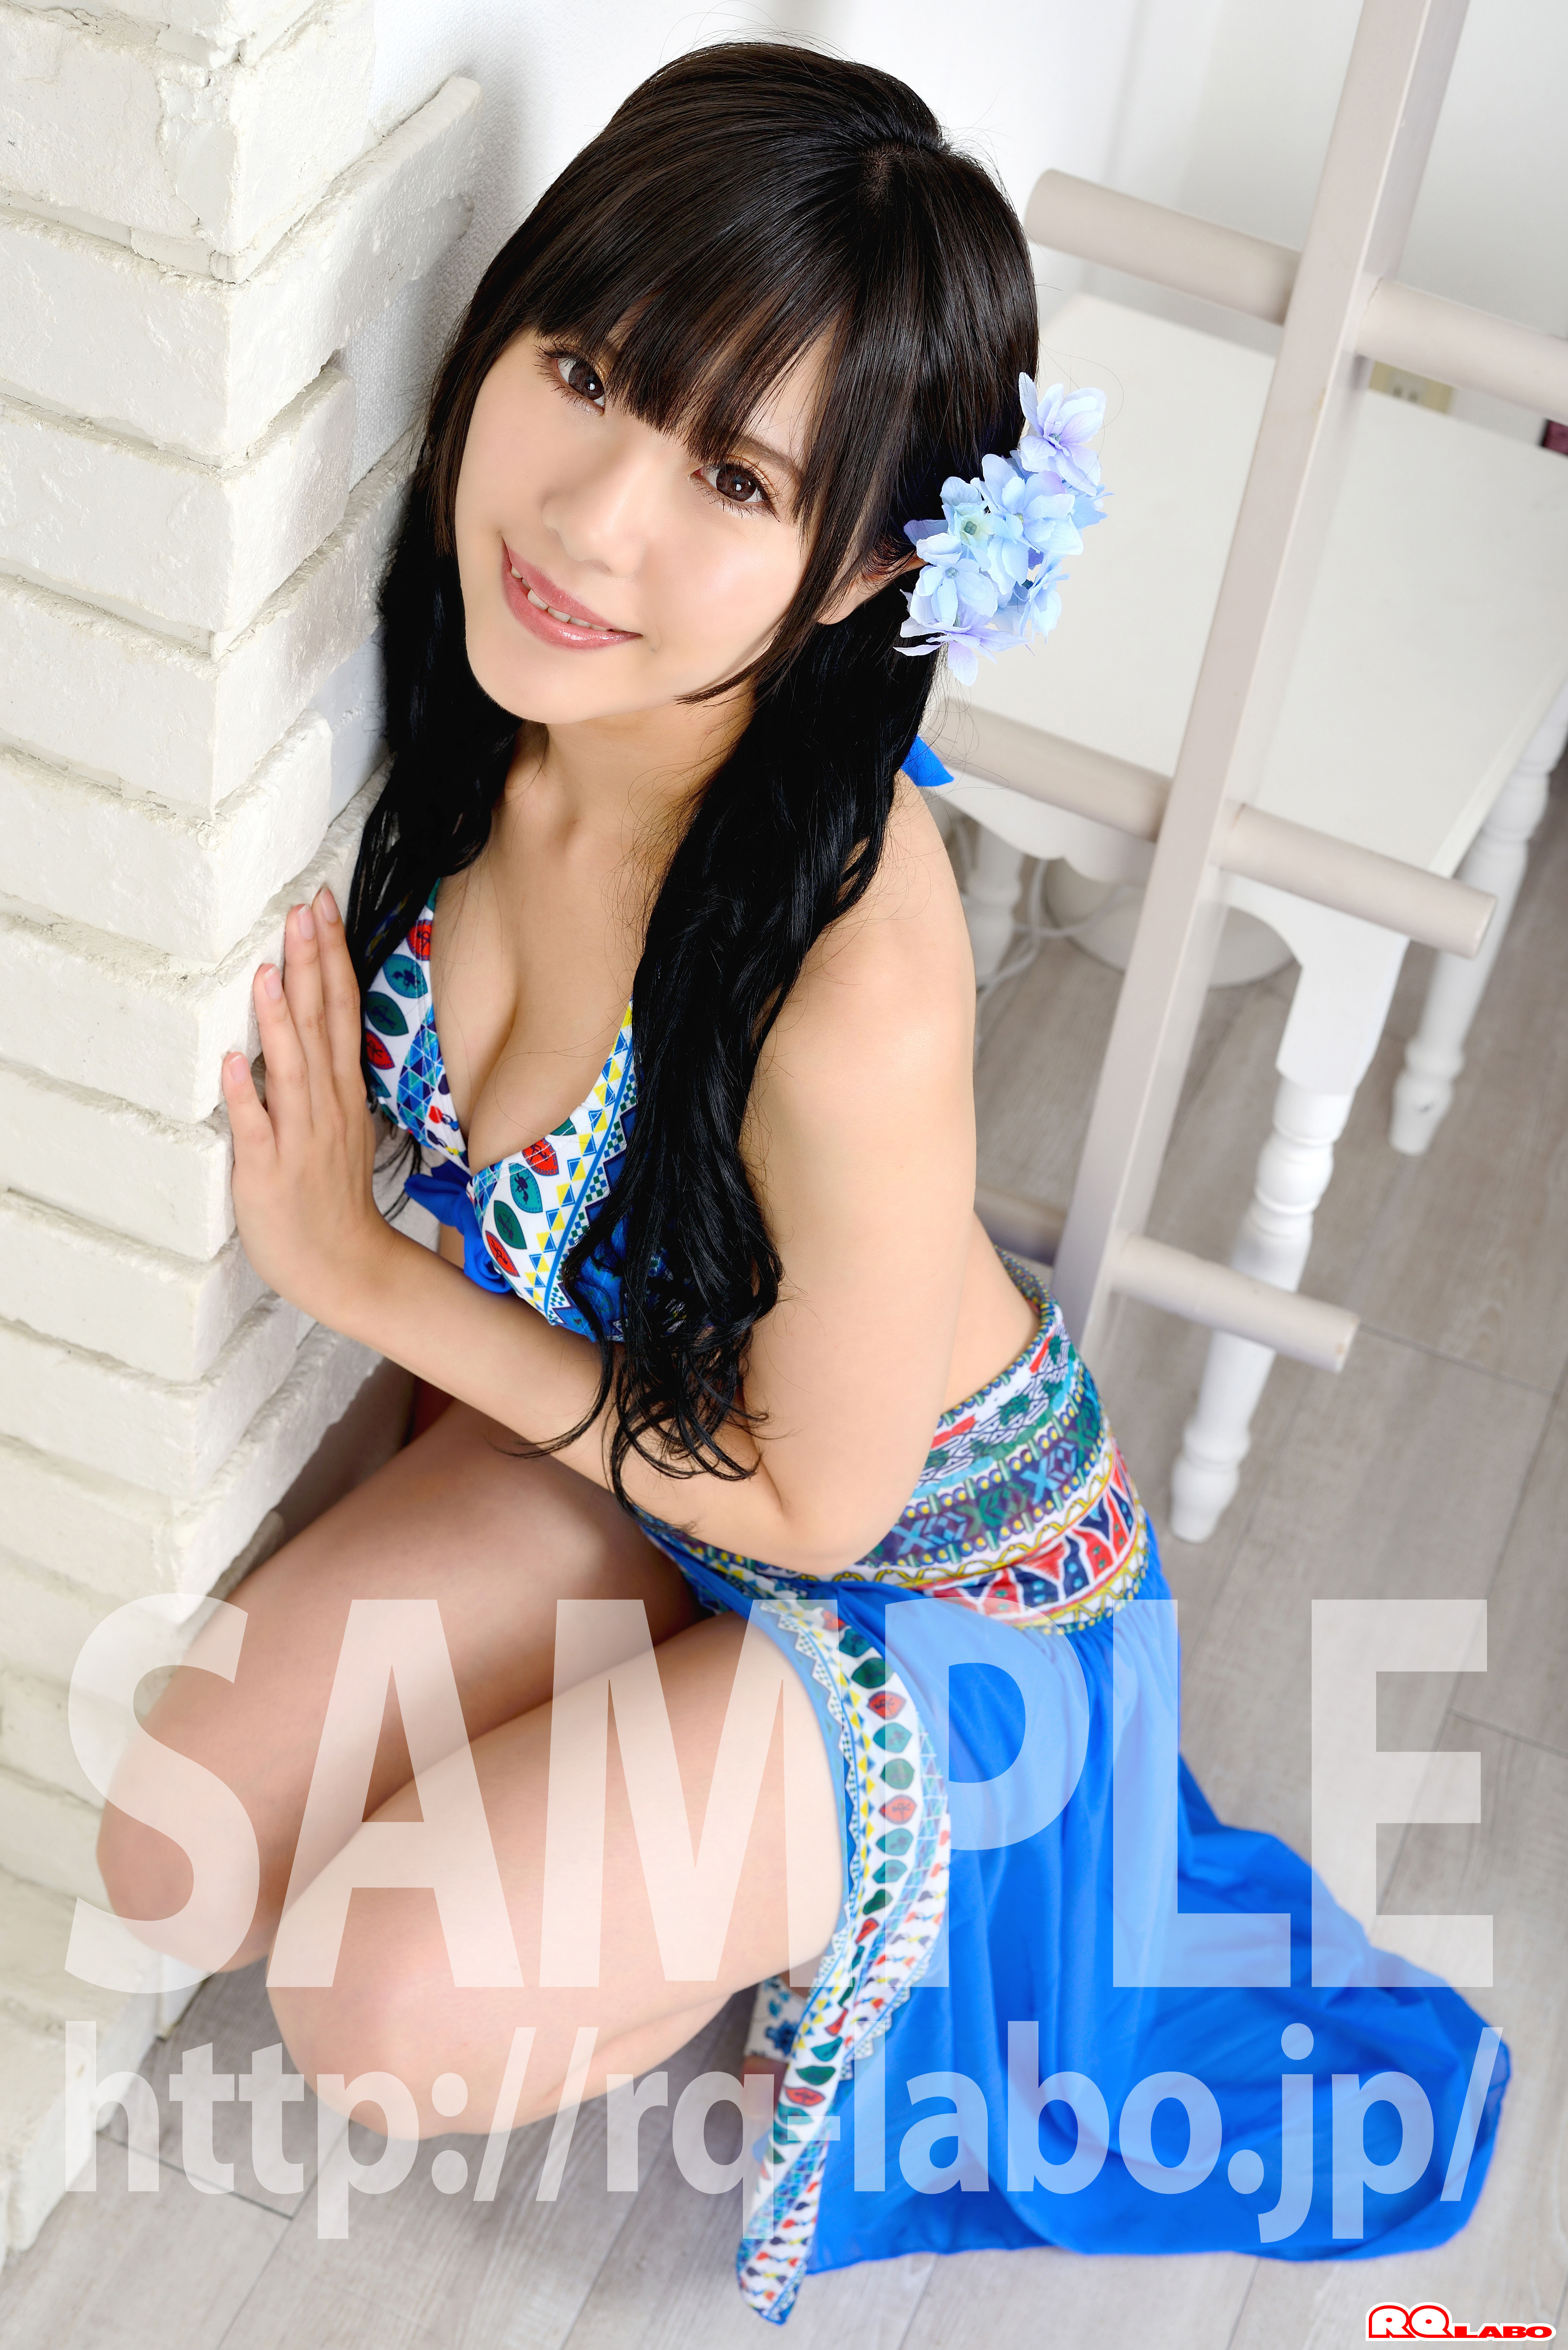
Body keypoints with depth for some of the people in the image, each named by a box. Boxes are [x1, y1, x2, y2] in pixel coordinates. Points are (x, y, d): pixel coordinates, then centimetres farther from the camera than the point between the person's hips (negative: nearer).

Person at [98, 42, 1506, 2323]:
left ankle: (826, 1865, 10)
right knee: (165, 1856, 1)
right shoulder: (493, 714, -21)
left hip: (934, 1563, -6)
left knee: (385, 2007, -16)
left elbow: (814, 1502, -21)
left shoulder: (854, 1003, -40)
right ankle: (668, 1730, 19)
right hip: (631, 1412, 6)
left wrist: (366, 1277, -18)